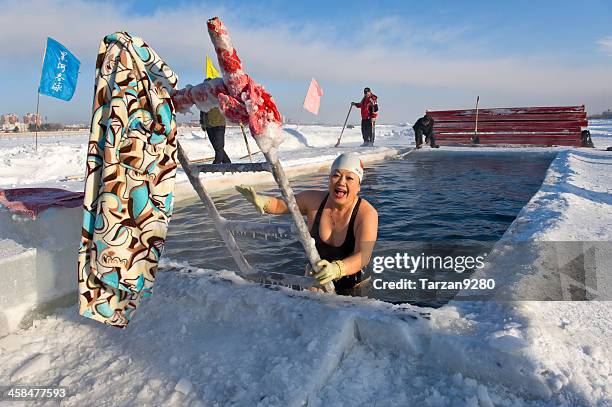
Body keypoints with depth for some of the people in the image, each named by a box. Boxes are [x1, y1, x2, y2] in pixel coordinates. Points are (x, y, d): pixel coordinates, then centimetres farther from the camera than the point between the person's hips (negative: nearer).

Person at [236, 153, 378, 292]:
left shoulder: (367, 213, -19)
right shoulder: (313, 200, -9)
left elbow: (363, 256, -31)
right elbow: (280, 204, 4)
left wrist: (337, 269, -52)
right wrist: (262, 201, -20)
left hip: (352, 288, -2)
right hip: (314, 281, 2)